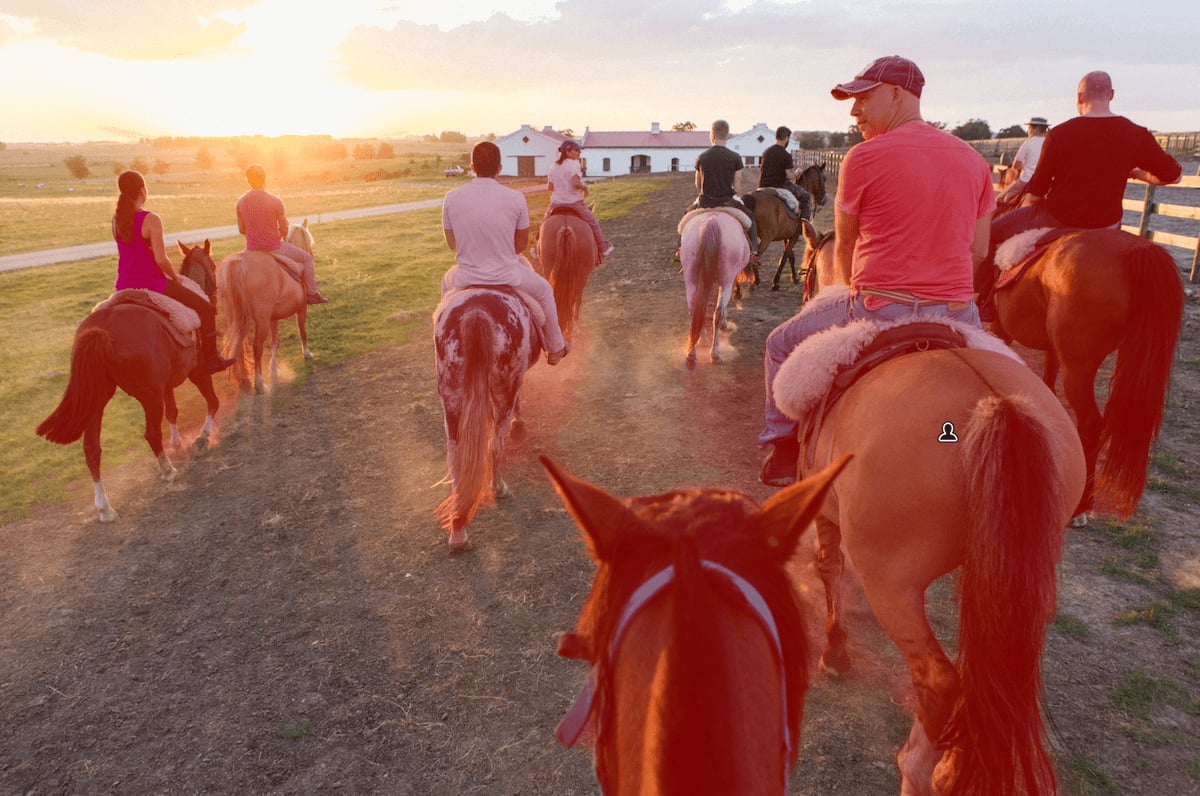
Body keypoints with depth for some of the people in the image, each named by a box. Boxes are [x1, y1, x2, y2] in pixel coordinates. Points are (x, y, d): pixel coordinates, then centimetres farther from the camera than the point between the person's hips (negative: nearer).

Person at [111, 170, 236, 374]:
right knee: (205, 308, 5)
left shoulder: (116, 219, 4)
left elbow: (128, 252, 13)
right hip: (151, 284, -7)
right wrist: (176, 278, -5)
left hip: (124, 287, 7)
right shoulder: (151, 220, -18)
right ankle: (210, 358, 9)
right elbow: (161, 259, -23)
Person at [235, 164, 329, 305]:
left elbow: (241, 229, 5)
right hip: (274, 249, -4)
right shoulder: (275, 201, -16)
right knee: (307, 258, 16)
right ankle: (311, 294, 15)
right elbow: (284, 229, -7)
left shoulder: (241, 201, -4)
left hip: (251, 251, 4)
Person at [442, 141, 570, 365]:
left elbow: (452, 244, 4)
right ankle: (555, 348, 41)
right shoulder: (515, 198, -11)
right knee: (544, 290, 30)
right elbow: (522, 244, 0)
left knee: (447, 281, 38)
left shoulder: (451, 198, -8)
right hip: (507, 277, -1)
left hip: (466, 280, 2)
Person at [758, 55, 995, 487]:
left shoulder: (865, 157, -7)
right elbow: (978, 251, 11)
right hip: (957, 318, 5)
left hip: (879, 315, -5)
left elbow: (844, 247, 5)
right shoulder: (974, 160, 8)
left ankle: (783, 449, 25)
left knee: (781, 343, 19)